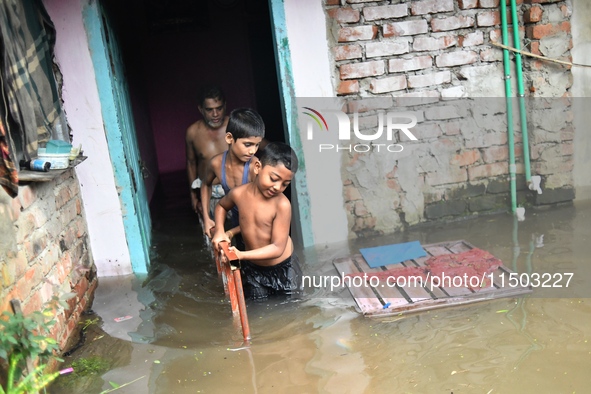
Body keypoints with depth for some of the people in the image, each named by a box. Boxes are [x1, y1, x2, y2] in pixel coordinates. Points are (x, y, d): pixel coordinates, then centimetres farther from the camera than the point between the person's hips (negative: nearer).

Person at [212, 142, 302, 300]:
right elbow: (221, 206, 10)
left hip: (283, 267, -3)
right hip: (252, 268, 3)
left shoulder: (282, 204, -29)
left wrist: (241, 255, -36)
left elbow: (278, 247, -28)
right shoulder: (239, 193, -16)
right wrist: (219, 231, -7)